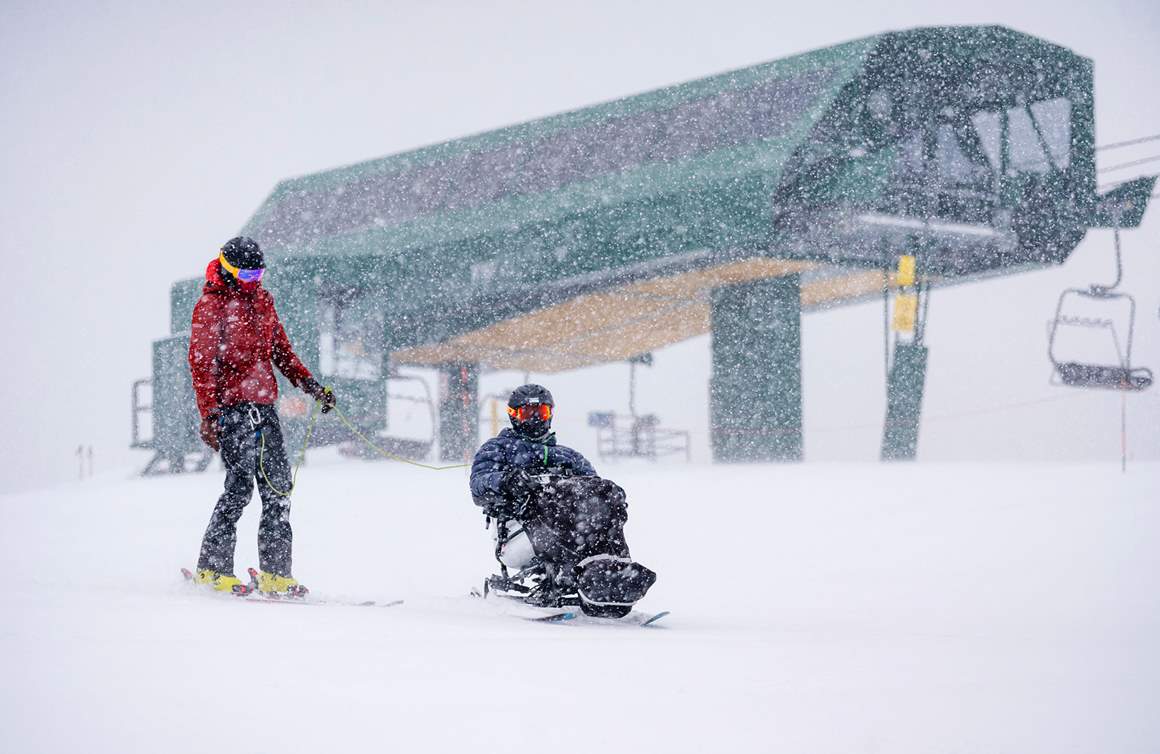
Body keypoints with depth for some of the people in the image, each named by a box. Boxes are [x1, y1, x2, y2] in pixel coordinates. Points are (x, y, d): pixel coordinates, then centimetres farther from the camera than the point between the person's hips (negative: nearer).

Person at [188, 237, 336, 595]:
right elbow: (202, 362, -11)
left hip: (264, 404, 7)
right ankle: (213, 566, -3)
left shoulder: (262, 299, 16)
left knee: (278, 485, 3)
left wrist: (311, 385, 13)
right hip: (232, 405, -7)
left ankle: (275, 572, 6)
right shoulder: (212, 304, -6)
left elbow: (280, 350, 23)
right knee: (241, 483, -12)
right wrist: (209, 415, -18)